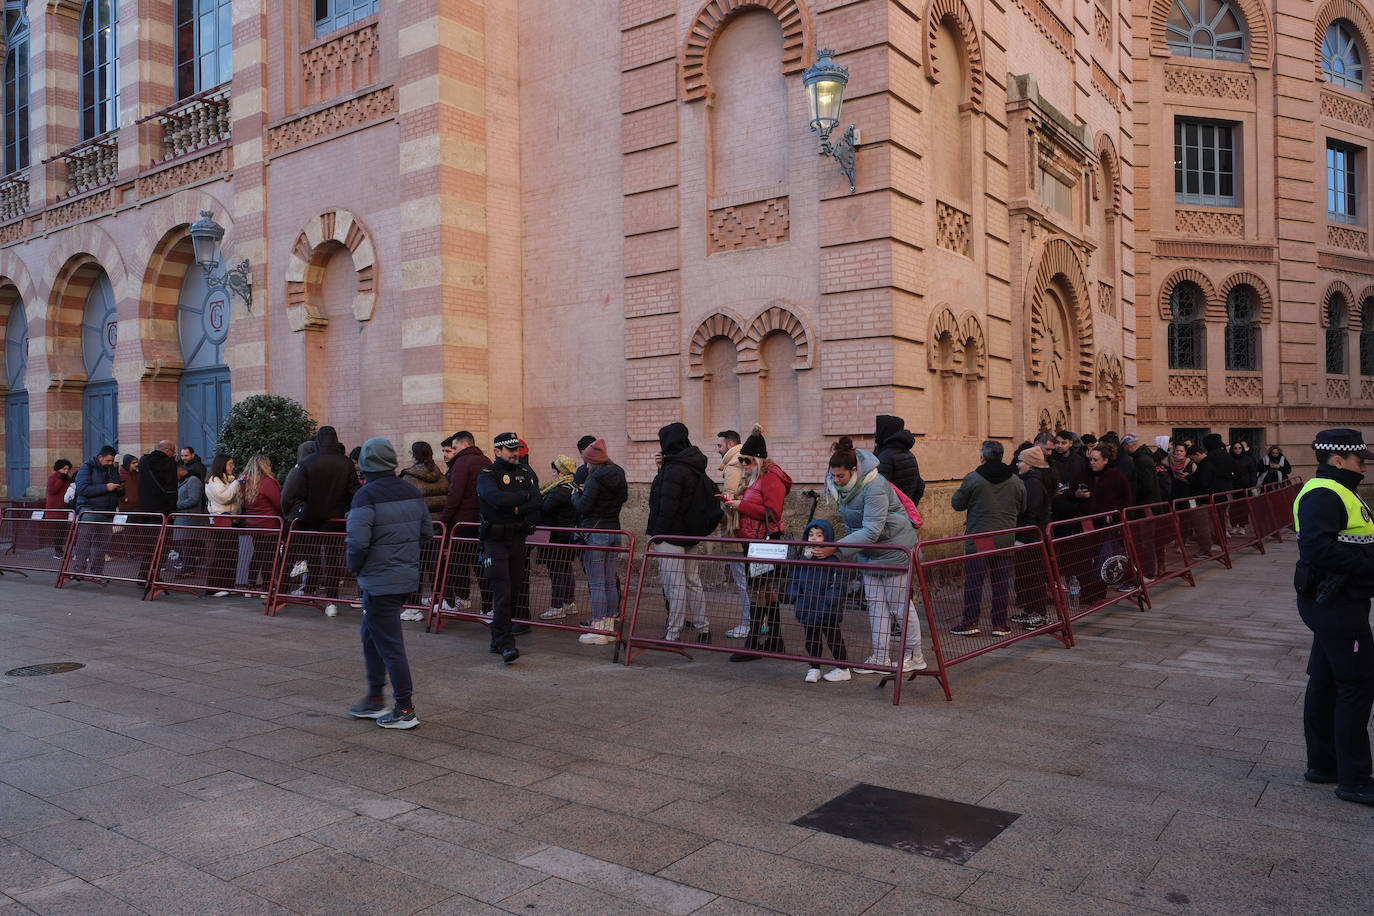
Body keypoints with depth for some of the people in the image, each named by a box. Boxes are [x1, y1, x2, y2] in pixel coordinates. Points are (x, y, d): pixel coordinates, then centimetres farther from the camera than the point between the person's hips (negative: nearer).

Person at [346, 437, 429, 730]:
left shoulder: (366, 496, -15)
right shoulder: (411, 492, 6)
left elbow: (357, 541, -22)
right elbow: (427, 533, 12)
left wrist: (354, 566, -4)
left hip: (379, 582, -8)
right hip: (408, 577, 8)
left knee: (389, 645, 1)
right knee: (370, 636, 22)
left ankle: (405, 710, 8)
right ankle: (375, 699, 29)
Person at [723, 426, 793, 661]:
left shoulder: (771, 478, -12)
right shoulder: (753, 479, 18)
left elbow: (772, 513, -19)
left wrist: (742, 505, -18)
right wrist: (734, 503, 11)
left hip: (767, 542, -10)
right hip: (752, 541, 10)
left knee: (758, 593, -8)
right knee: (767, 593, 13)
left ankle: (753, 645, -4)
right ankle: (775, 641, 20)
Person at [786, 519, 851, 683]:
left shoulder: (835, 558, -11)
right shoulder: (803, 558, 6)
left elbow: (840, 583, -15)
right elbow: (792, 578, 11)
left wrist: (827, 600, -22)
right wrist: (796, 597, -3)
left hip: (828, 611, -5)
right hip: (807, 609, 5)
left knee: (833, 638, 8)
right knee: (811, 639, 14)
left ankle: (842, 669, 22)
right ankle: (814, 668, 27)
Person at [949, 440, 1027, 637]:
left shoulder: (972, 479, -8)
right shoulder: (1016, 482, 5)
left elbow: (957, 504, -1)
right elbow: (1021, 509, 15)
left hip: (978, 538, -3)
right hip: (1005, 539, 4)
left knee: (974, 580, 2)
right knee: (1001, 582, 9)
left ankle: (971, 622, 4)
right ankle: (1000, 624, 12)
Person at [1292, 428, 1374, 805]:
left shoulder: (1336, 492, 18)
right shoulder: (1323, 495, -17)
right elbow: (1317, 548, -30)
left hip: (1333, 602, 11)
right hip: (1336, 603, -11)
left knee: (1325, 682, 16)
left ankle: (1322, 764, 27)